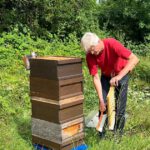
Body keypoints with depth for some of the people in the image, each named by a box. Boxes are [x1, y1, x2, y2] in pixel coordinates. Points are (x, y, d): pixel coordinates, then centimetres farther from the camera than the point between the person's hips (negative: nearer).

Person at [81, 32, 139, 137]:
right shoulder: (90, 56, -22)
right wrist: (101, 100, -26)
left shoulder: (112, 44, -33)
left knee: (119, 107, -4)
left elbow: (134, 59, -38)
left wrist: (118, 76, -44)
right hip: (106, 76, 3)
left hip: (121, 74, -3)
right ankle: (103, 134, 14)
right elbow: (96, 77, -20)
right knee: (104, 106, 0)